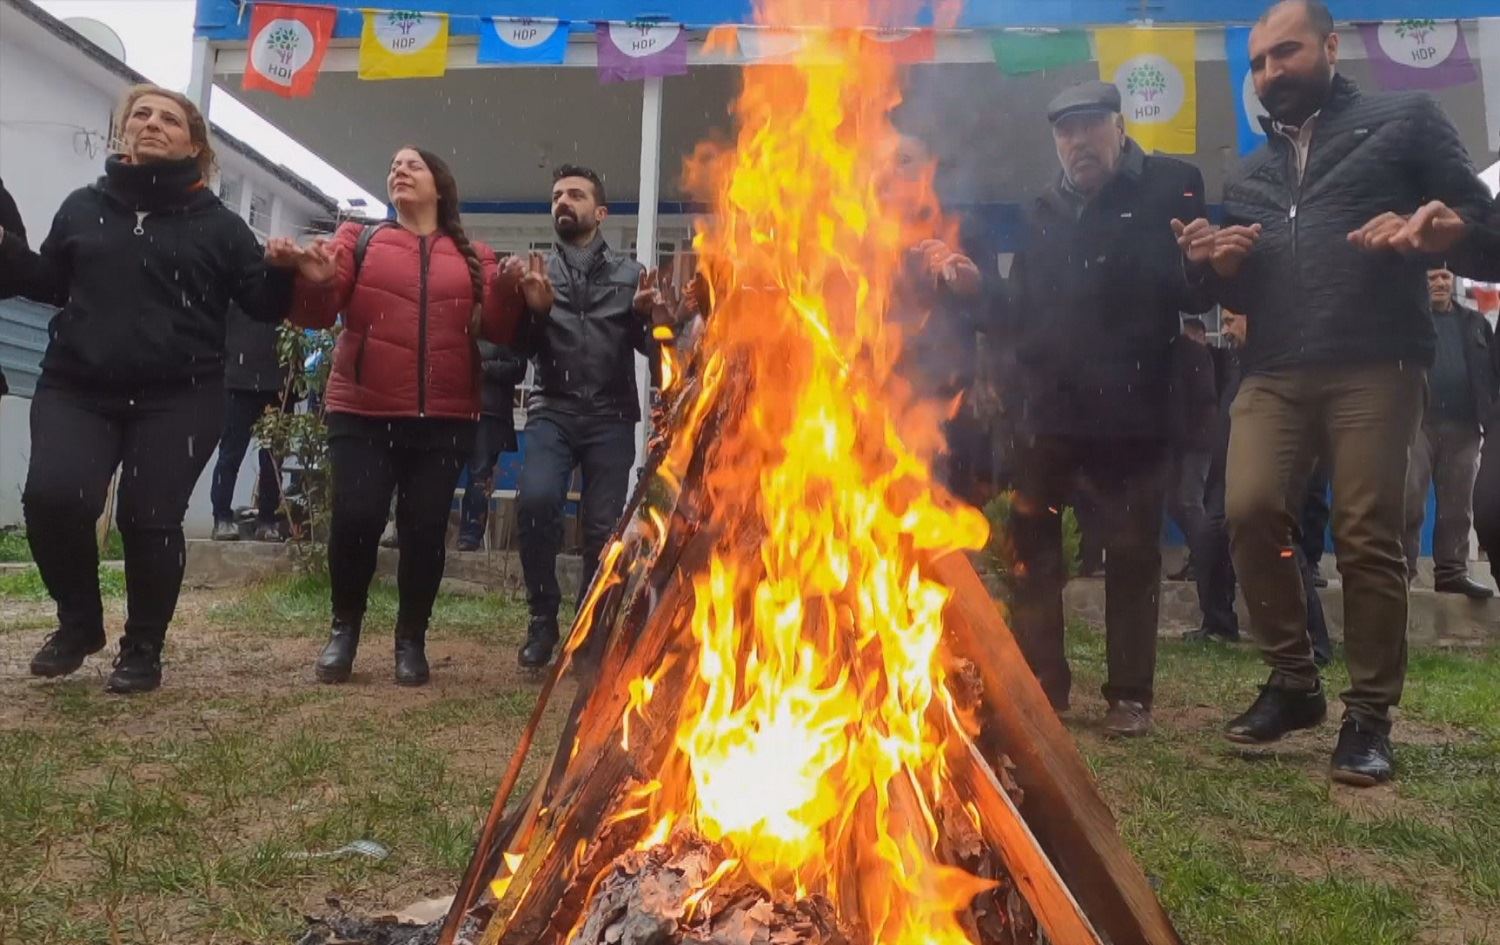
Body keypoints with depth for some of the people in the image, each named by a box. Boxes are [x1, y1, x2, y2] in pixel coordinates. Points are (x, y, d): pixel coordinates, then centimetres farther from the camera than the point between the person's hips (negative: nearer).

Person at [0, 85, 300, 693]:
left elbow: (264, 305, 3)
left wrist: (279, 270, -18)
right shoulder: (84, 206, 13)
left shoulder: (218, 224, 5)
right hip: (77, 389, 3)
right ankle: (78, 621, 10)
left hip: (178, 399, -2)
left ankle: (142, 650, 15)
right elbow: (49, 282, 23)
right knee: (51, 497, -16)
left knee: (150, 520, -5)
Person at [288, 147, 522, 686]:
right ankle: (344, 627, 16)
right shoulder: (359, 239, 10)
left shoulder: (474, 258, 12)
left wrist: (509, 291, -18)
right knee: (355, 520, -8)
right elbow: (317, 315, 1)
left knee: (426, 529, 2)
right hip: (363, 413, -1)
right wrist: (313, 282, -21)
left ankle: (411, 640, 18)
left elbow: (498, 329, 1)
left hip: (444, 419, 1)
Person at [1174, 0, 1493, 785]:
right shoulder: (1247, 176, 24)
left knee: (1369, 539, -5)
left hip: (1375, 366, -3)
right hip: (1274, 373, 4)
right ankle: (1293, 682, 5)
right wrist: (1217, 267, 2)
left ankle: (1369, 714, 8)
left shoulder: (1403, 121, 11)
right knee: (1249, 512, -13)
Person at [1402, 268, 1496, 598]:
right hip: (1418, 421, -3)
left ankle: (1452, 572, 10)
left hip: (1464, 425, 4)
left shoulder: (1475, 322, 17)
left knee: (1458, 505, 5)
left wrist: (1489, 417, 2)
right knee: (1409, 501, -6)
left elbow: (1490, 371, 13)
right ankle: (1401, 569, -2)